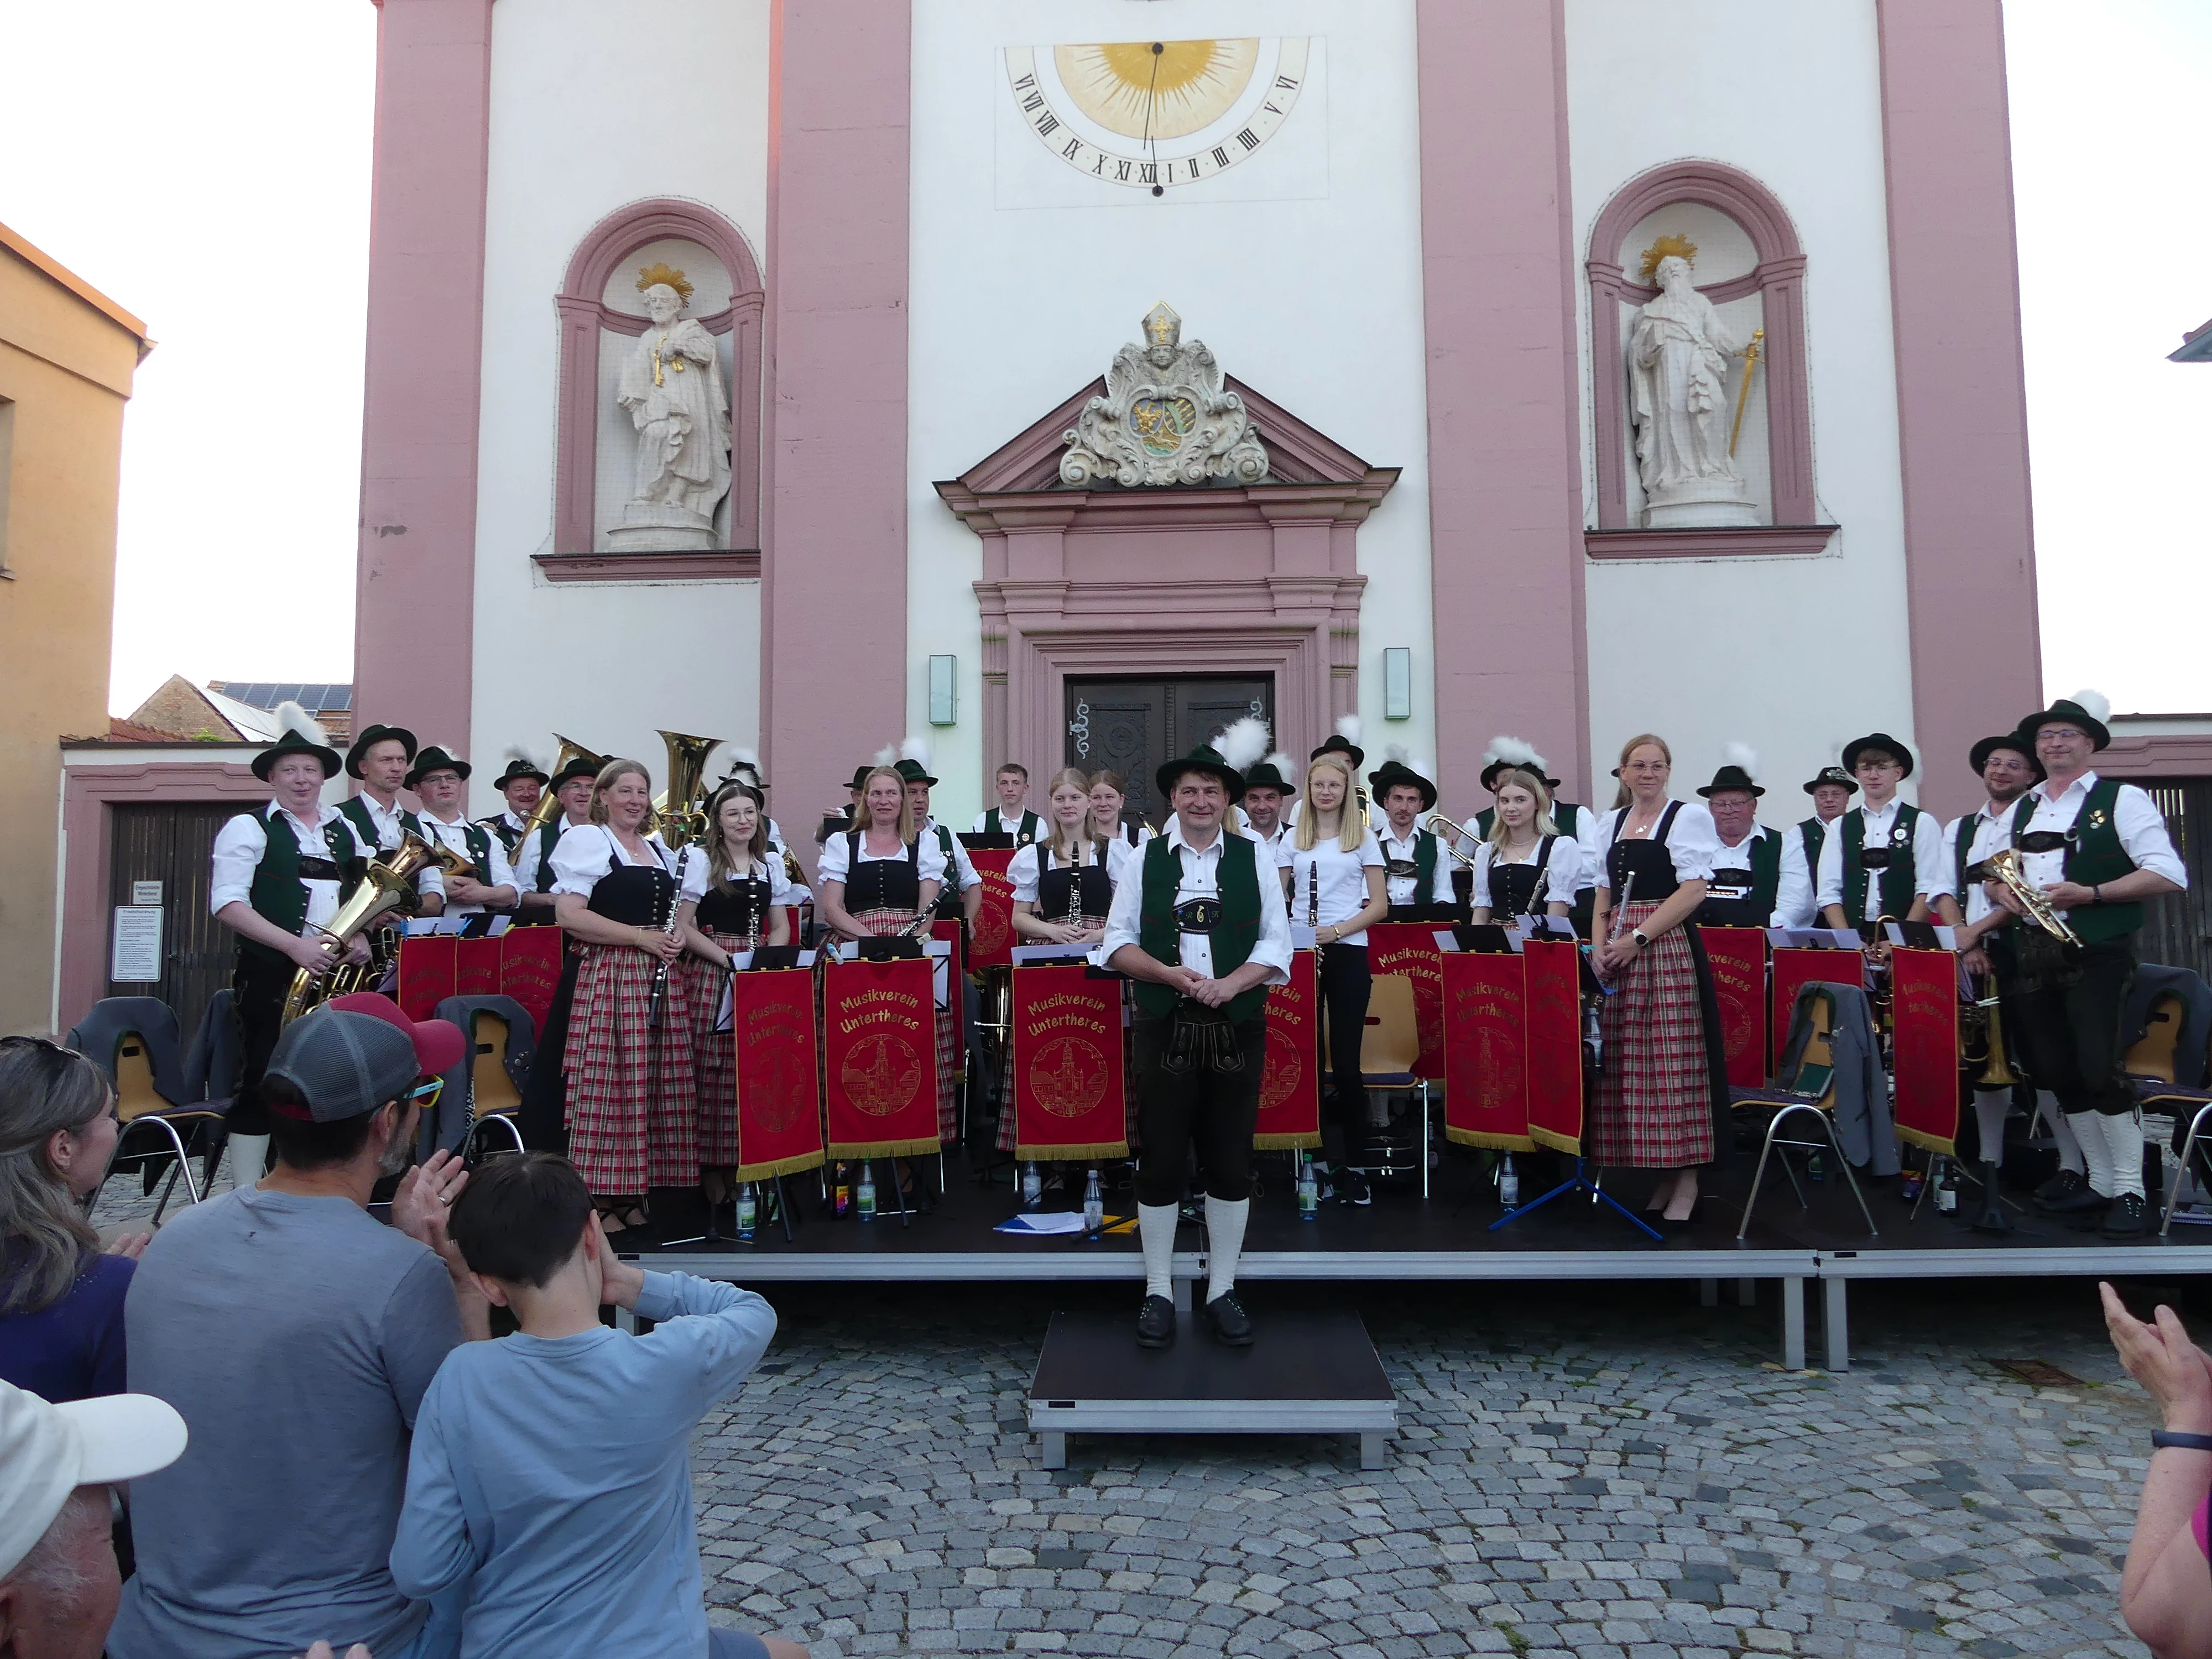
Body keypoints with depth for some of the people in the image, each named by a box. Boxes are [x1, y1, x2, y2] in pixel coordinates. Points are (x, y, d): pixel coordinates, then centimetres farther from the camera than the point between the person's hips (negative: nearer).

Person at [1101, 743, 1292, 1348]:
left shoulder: (1254, 858, 5)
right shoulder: (1146, 858, 4)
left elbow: (1276, 943, 2)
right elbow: (1117, 941, 2)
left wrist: (1229, 984, -14)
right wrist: (1169, 973, -14)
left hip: (1238, 1026, 1)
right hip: (1165, 1026, 0)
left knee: (1231, 1161, 7)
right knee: (1160, 1160, 3)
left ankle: (1222, 1290, 22)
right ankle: (1159, 1292, 18)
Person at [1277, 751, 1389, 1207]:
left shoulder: (1363, 838, 4)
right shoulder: (1294, 839, 9)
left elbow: (1380, 905, 0)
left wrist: (1336, 931, -14)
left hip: (1349, 953, -2)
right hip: (1301, 953, 2)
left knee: (1346, 1059, -2)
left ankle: (1349, 1160, 8)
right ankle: (1324, 1153, 14)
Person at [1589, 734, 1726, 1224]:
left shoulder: (1689, 816, 2)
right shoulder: (1613, 821, 17)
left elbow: (1693, 891, -8)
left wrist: (1639, 937, -14)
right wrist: (1599, 946, 2)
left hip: (1668, 947, -5)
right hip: (1618, 958, 5)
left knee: (1673, 1057, -7)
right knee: (1623, 1062, 3)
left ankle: (1686, 1178, 0)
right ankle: (1656, 1172, 12)